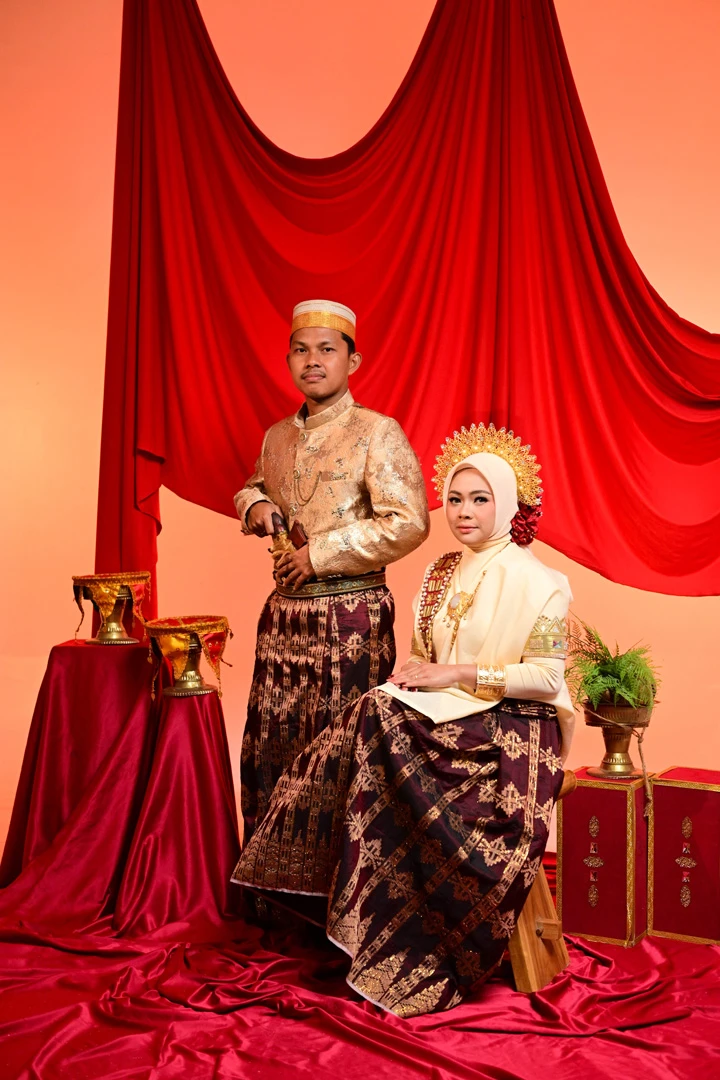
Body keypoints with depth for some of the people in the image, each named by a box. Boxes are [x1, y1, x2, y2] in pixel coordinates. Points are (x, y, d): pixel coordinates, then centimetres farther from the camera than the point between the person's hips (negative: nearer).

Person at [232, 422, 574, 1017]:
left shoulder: (538, 582, -6)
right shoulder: (441, 573, 13)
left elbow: (546, 676, -13)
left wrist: (456, 673, -16)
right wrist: (415, 672, -6)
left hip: (508, 731, -6)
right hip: (442, 719, 6)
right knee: (374, 721, -23)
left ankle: (417, 967, -18)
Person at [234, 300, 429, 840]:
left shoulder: (377, 433, -8)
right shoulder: (278, 437, 13)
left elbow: (408, 523, -18)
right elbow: (253, 486, 33)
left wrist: (319, 554, -16)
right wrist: (255, 504, 7)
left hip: (350, 616, -6)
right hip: (283, 611, 7)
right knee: (268, 752, 11)